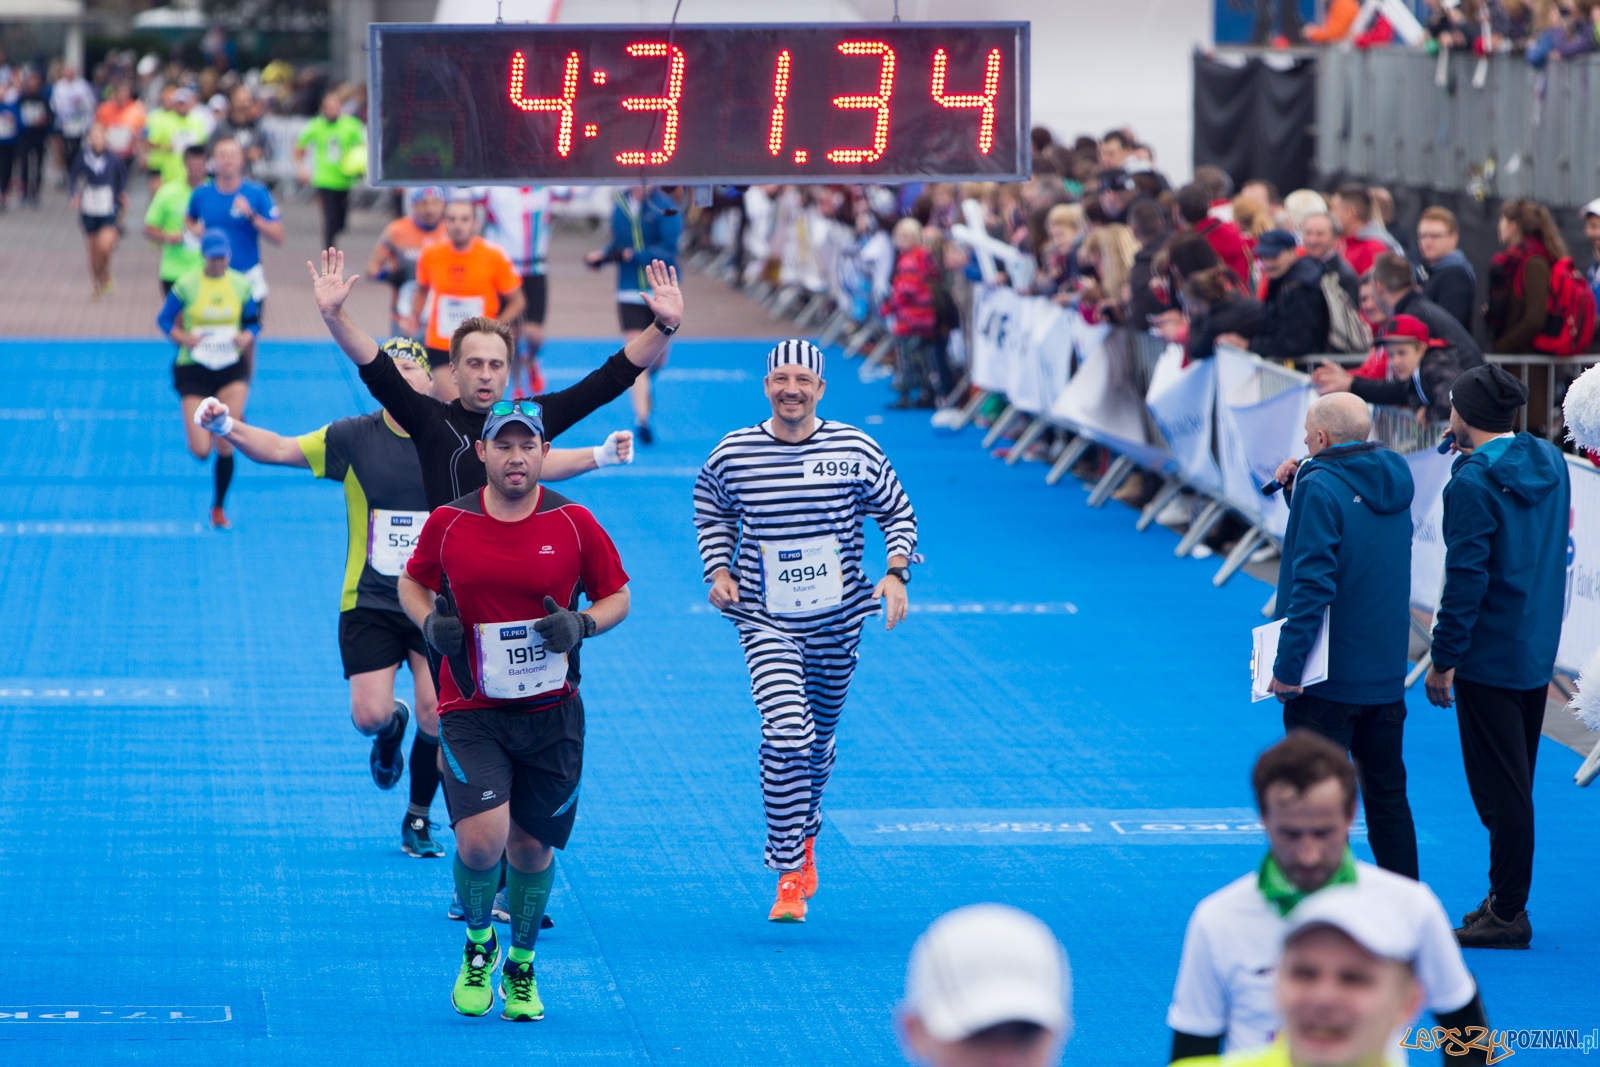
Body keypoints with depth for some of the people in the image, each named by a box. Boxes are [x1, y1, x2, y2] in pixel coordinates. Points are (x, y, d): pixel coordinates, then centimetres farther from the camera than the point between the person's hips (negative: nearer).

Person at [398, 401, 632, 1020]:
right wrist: (430, 622, -6)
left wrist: (582, 625, -14)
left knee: (532, 846, 8)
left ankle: (521, 965, 33)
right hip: (471, 712, -1)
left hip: (551, 713, 1)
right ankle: (478, 944, 12)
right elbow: (411, 583, 15)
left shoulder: (573, 524, -3)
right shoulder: (447, 524, -2)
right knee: (481, 840, -18)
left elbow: (617, 596, 7)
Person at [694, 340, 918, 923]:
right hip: (766, 623, -2)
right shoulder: (733, 454, -6)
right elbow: (711, 512, 13)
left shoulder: (855, 449, -7)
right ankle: (789, 874, -14)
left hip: (838, 622, 2)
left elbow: (898, 512, 6)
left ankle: (805, 833, 45)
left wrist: (896, 573, -9)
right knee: (787, 733, -20)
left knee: (819, 738, 16)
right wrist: (719, 571, -1)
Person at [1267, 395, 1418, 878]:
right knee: (1388, 797, 15)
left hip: (1328, 676, -7)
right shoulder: (1394, 480, 8)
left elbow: (1313, 581, -22)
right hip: (1387, 675, 7)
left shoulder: (1322, 488, -15)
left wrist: (1287, 666, -19)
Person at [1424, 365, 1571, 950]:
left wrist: (1443, 659, -13)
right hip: (1539, 652, 8)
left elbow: (1466, 578, -20)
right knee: (1515, 785, 16)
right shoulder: (1550, 463, 5)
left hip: (1490, 655, -8)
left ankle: (1507, 913, 1)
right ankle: (1506, 900, 22)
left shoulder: (1474, 484, -18)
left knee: (1499, 791, -2)